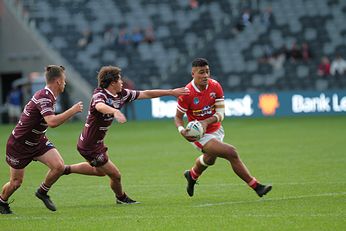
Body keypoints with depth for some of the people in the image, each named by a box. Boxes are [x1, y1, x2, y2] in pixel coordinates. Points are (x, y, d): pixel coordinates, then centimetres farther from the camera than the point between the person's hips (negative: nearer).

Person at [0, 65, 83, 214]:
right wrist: (73, 110, -36)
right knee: (16, 182, 4)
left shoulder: (48, 95, 1)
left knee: (59, 166, -12)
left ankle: (42, 192, 13)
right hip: (19, 144, -8)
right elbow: (52, 122, -42)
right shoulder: (44, 97, -28)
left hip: (37, 141, 8)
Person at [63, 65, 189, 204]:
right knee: (115, 175, 4)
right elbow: (100, 106, -51)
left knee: (100, 171, 31)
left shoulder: (122, 94, -2)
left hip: (97, 143, 9)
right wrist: (115, 112, -72)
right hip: (90, 146, -9)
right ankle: (121, 198, 33)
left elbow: (146, 94, 3)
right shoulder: (99, 95, -27)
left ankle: (66, 169, 37)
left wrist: (171, 92, 1)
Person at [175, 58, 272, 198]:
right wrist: (182, 130, -31)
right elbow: (178, 116, -10)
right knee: (231, 153, -23)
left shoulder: (215, 86, -12)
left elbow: (220, 114, -13)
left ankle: (192, 176, 67)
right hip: (200, 136, -6)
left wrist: (206, 122, -32)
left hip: (216, 130, 6)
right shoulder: (187, 93, -22)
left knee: (209, 160, 33)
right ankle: (256, 187, -16)